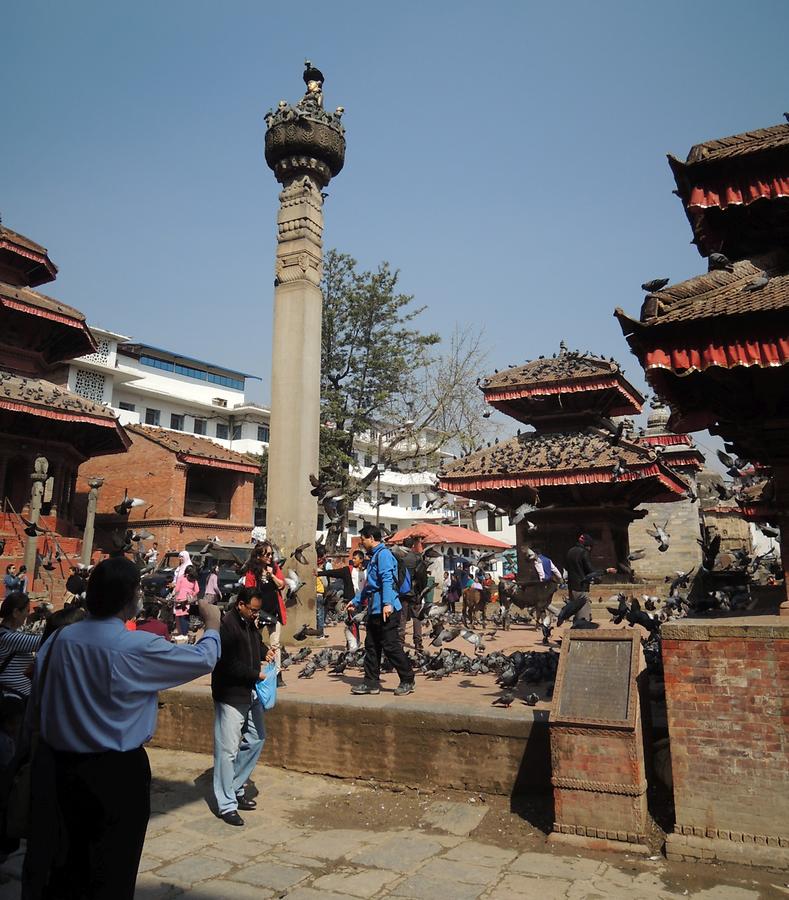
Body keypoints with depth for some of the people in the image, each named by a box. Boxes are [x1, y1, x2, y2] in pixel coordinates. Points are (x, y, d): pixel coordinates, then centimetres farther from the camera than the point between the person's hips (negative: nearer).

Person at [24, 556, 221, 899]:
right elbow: (204, 660, -10)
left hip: (62, 765, 6)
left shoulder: (60, 638, -6)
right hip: (118, 771, -5)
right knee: (112, 870, 11)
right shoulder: (137, 647, -21)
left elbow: (38, 700, 3)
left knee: (66, 859, 22)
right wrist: (212, 625, 7)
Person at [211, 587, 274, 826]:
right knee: (228, 750, -1)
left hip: (250, 693, 10)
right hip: (231, 696, -9)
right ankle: (226, 805, 11)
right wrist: (256, 674, -16)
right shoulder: (226, 626, -20)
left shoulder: (250, 624, 7)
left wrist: (264, 654, 7)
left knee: (256, 740, 18)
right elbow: (229, 665, -23)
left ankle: (235, 789, 32)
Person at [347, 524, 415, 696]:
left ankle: (407, 681, 7)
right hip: (374, 609, 10)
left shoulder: (383, 554, -10)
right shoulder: (374, 556, 20)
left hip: (386, 610, -10)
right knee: (371, 646, 11)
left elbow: (387, 579, -21)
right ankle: (371, 682, 17)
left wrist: (387, 603, -29)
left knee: (391, 646, -4)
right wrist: (356, 601, 34)